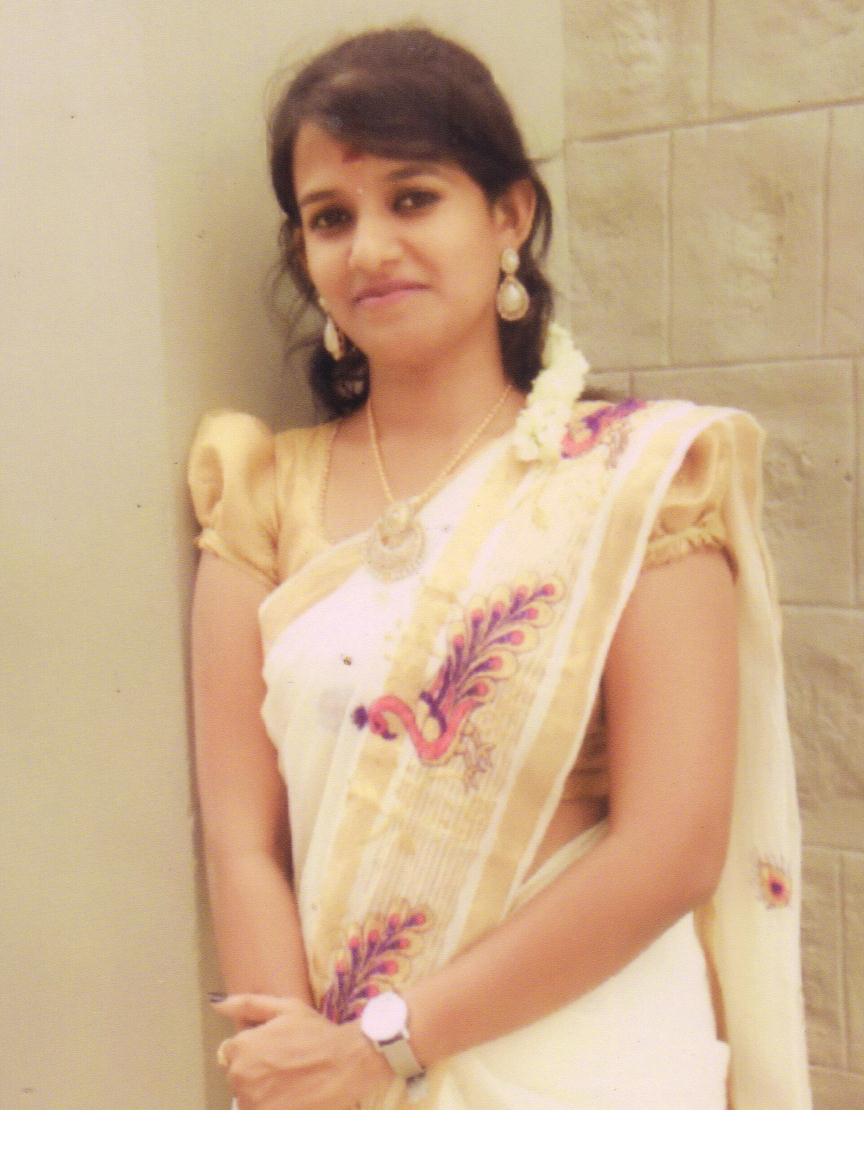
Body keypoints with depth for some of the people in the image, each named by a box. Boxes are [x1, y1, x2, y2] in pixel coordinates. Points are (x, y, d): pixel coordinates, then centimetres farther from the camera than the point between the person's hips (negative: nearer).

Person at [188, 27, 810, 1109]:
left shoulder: (643, 471, -7)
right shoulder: (267, 493, 0)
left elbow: (672, 849, -14)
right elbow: (241, 839, -5)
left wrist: (384, 1041, -13)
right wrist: (306, 1080, -15)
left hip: (590, 1076, -2)